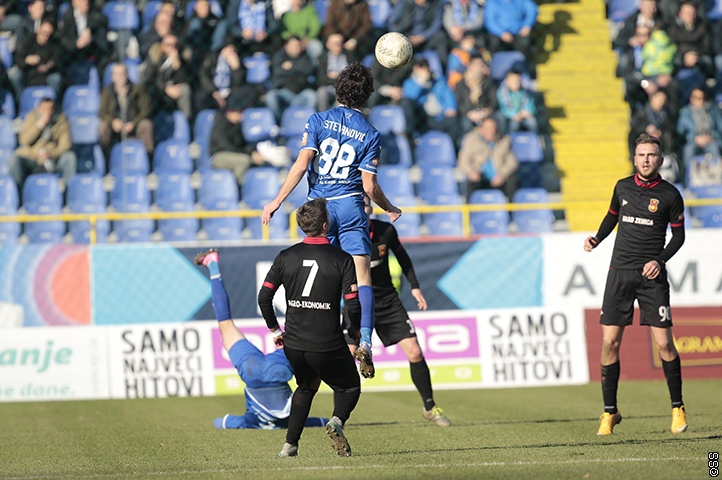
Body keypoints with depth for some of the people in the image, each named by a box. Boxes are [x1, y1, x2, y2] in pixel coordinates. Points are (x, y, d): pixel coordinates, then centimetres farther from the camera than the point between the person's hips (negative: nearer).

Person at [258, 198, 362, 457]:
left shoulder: (286, 257, 2)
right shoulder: (342, 259, -9)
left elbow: (264, 297, 2)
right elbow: (352, 305, -11)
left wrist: (275, 329, 16)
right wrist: (355, 331, 9)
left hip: (294, 344, 4)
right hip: (328, 345, -4)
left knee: (306, 387, 29)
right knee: (349, 387, 18)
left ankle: (290, 444, 18)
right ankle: (337, 420, -15)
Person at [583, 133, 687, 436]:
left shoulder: (670, 195, -2)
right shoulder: (623, 187, 7)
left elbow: (678, 235, 5)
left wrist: (660, 261, -10)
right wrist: (597, 238, 6)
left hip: (652, 275, -3)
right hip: (620, 272, 3)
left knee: (664, 343, -8)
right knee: (610, 342, -3)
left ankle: (678, 408, 8)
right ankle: (610, 412, 8)